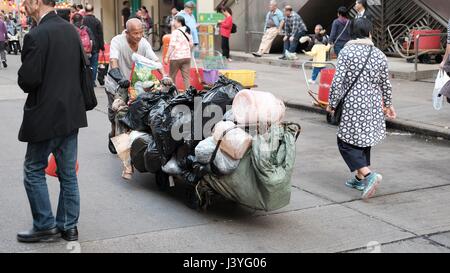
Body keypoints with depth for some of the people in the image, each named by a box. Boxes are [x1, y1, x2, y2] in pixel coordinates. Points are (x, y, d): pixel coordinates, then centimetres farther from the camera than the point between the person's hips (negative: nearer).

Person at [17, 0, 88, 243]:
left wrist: (23, 79, 2)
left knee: (34, 171, 9)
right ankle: (68, 226, 21)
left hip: (46, 116, -7)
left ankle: (45, 226, 13)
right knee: (68, 173, 13)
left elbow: (28, 80, -20)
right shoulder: (71, 30, 6)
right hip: (72, 114, 7)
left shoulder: (37, 36, -18)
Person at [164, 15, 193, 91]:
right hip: (187, 56, 6)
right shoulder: (187, 32, 9)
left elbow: (172, 46, -16)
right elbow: (191, 44, 13)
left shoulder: (175, 32, -11)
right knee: (186, 77, 5)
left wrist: (167, 57, -14)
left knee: (172, 76, 9)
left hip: (176, 57, -6)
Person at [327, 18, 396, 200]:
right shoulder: (379, 55, 3)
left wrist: (332, 104, -1)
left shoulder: (346, 52, -9)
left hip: (352, 105, -5)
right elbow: (385, 85, 10)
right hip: (373, 105, 5)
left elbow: (338, 81, -12)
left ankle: (368, 174, -15)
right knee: (364, 141, 18)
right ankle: (360, 178, 26)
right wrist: (388, 105, 25)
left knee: (346, 142, 1)